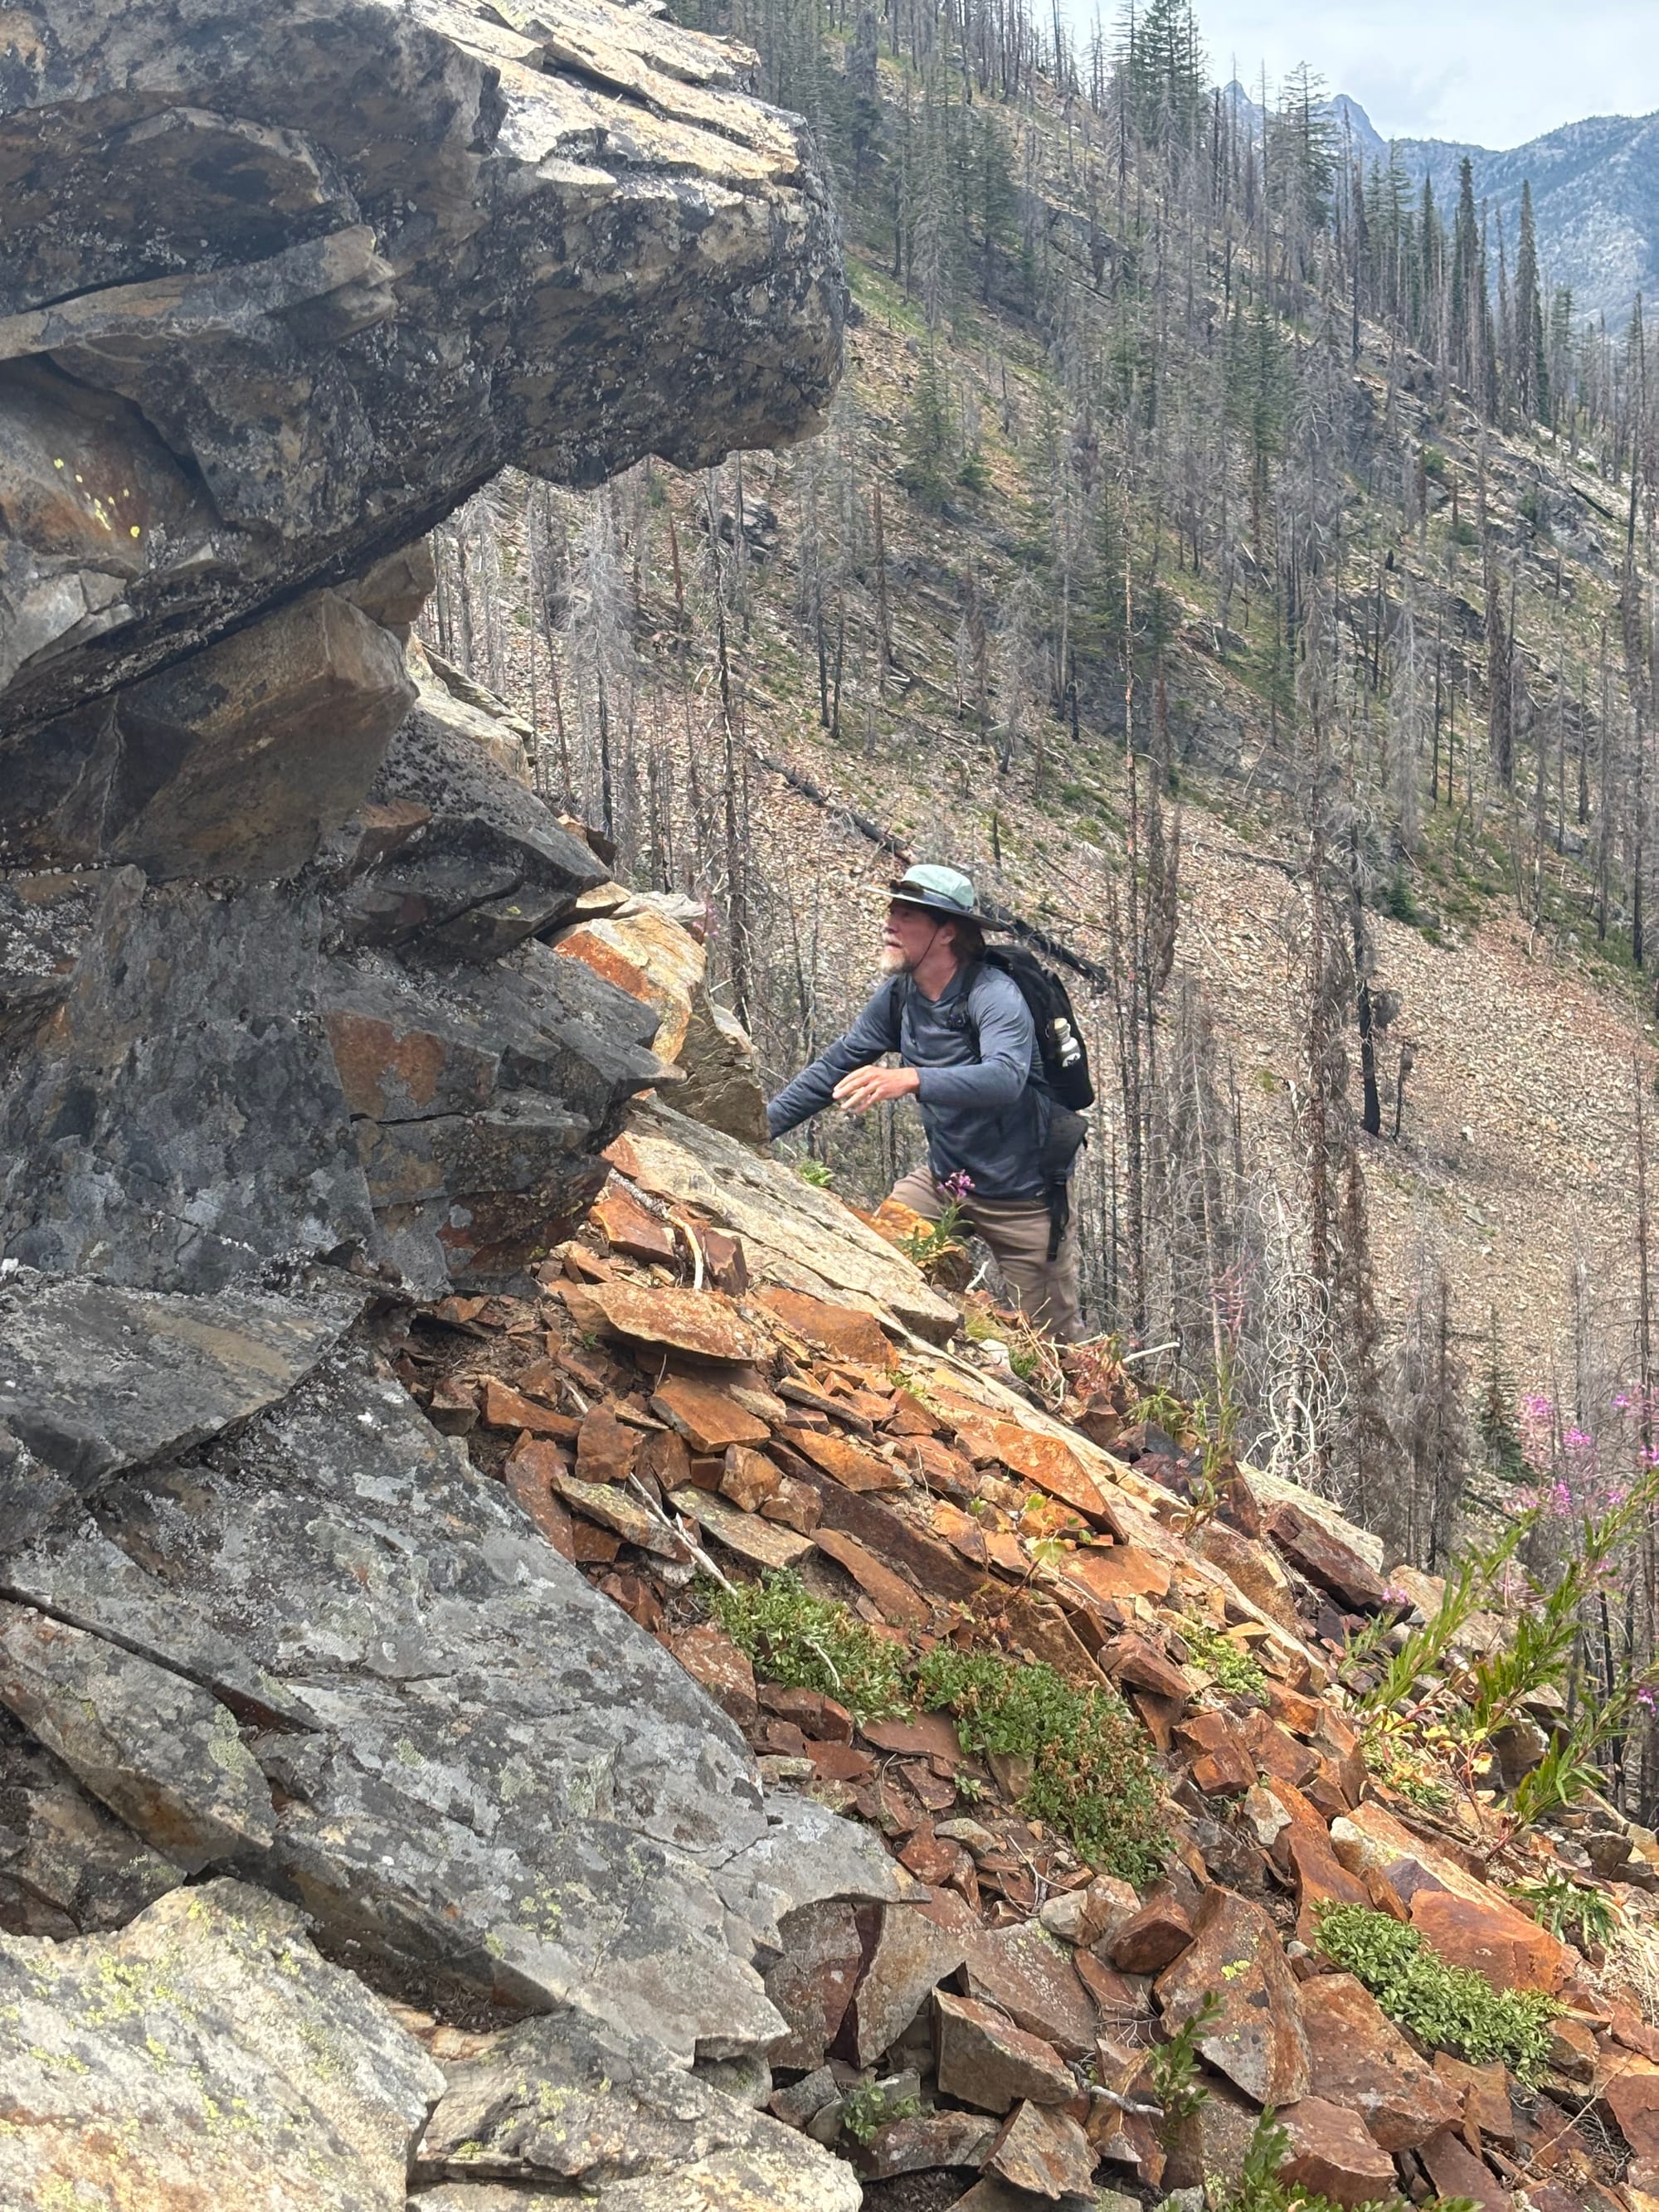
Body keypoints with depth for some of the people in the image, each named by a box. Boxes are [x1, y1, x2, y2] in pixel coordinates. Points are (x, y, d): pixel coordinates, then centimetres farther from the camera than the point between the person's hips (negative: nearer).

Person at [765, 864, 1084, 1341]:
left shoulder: (994, 995, -25)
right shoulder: (900, 994, -3)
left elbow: (1006, 1078, -43)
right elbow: (837, 1064, 6)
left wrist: (911, 1079, -58)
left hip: (1024, 1196, -6)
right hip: (945, 1178, 6)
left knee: (1055, 1344, 2)